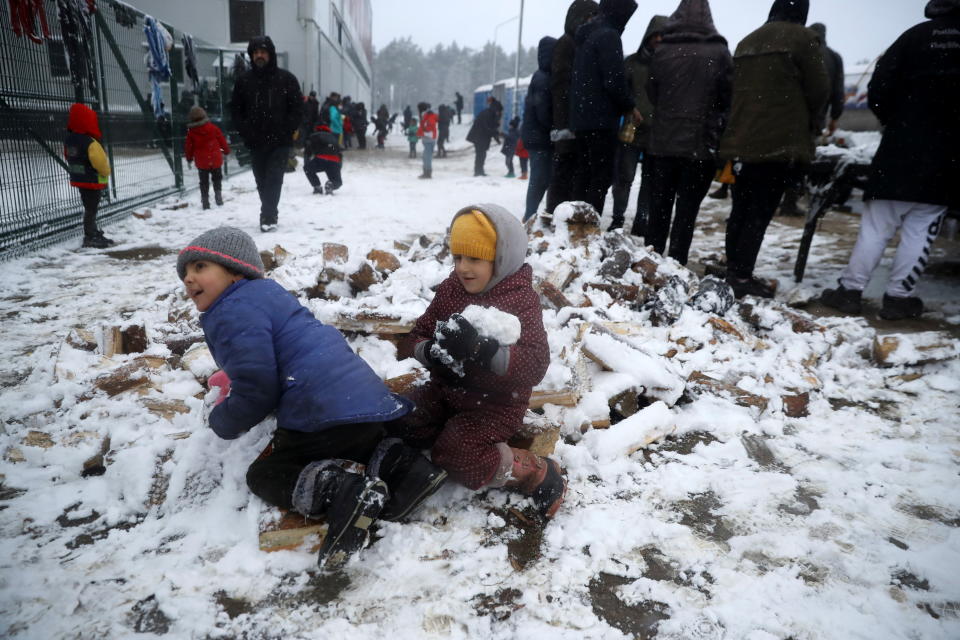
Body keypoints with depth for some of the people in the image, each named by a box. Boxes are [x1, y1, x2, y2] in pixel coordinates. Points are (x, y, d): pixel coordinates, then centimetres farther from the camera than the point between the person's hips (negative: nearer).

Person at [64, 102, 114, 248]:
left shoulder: (69, 140, 5)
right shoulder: (90, 143, -23)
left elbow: (69, 158, 14)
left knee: (89, 208, 18)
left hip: (79, 180, 8)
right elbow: (101, 162, -22)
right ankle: (90, 238, 6)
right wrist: (106, 173, -2)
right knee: (91, 209, 0)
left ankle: (94, 234, 28)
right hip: (93, 181, -8)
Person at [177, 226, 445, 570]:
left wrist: (221, 422, 10)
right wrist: (231, 380, 38)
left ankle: (343, 490, -23)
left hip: (327, 414, -9)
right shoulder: (266, 293, 27)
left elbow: (257, 392, -9)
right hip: (364, 399, 9)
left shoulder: (234, 312, -5)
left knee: (263, 475, 5)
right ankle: (395, 464, 4)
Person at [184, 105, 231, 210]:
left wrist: (189, 158, 19)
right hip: (216, 160, 0)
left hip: (201, 162, 0)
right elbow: (222, 140, 3)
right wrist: (226, 150, 21)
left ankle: (205, 202, 7)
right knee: (217, 178, 19)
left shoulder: (191, 132, -6)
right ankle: (218, 196, 7)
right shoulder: (213, 128, -7)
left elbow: (188, 146, 3)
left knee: (204, 182, 9)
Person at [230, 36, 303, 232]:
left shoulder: (286, 78, 0)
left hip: (280, 142, -3)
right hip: (255, 142, 3)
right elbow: (235, 109, 10)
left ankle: (268, 217, -11)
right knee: (262, 182, 9)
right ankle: (270, 216, 21)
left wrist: (286, 132, -10)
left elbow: (297, 108, 0)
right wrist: (246, 132, -3)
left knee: (273, 179, -11)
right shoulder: (244, 80, 6)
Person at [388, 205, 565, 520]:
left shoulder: (522, 299, -18)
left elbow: (535, 366, -29)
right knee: (398, 426, -6)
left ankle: (534, 472, -3)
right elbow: (418, 335, 2)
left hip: (495, 402, -6)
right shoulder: (450, 288, 0)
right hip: (446, 389, 6)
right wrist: (432, 351, -24)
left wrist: (483, 348, -45)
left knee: (453, 457, -20)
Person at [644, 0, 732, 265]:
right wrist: (713, 120, 15)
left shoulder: (662, 51, -1)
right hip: (701, 144, -2)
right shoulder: (719, 53, -6)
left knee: (658, 207, 11)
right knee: (687, 210, 3)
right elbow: (729, 97, 0)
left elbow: (651, 94, 7)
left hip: (662, 141, 2)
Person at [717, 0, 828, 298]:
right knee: (760, 212, -5)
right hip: (779, 142, -6)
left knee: (740, 209, 12)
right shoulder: (802, 38, -4)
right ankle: (743, 277, -5)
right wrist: (808, 120, 15)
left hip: (741, 140, 6)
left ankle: (733, 270, 18)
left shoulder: (746, 42, 15)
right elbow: (819, 89, -5)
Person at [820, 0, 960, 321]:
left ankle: (850, 290, 5)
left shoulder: (916, 35, 1)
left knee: (876, 225, 5)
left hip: (901, 150, 0)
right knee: (920, 229, 5)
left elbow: (878, 90, -3)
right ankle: (898, 297, 6)